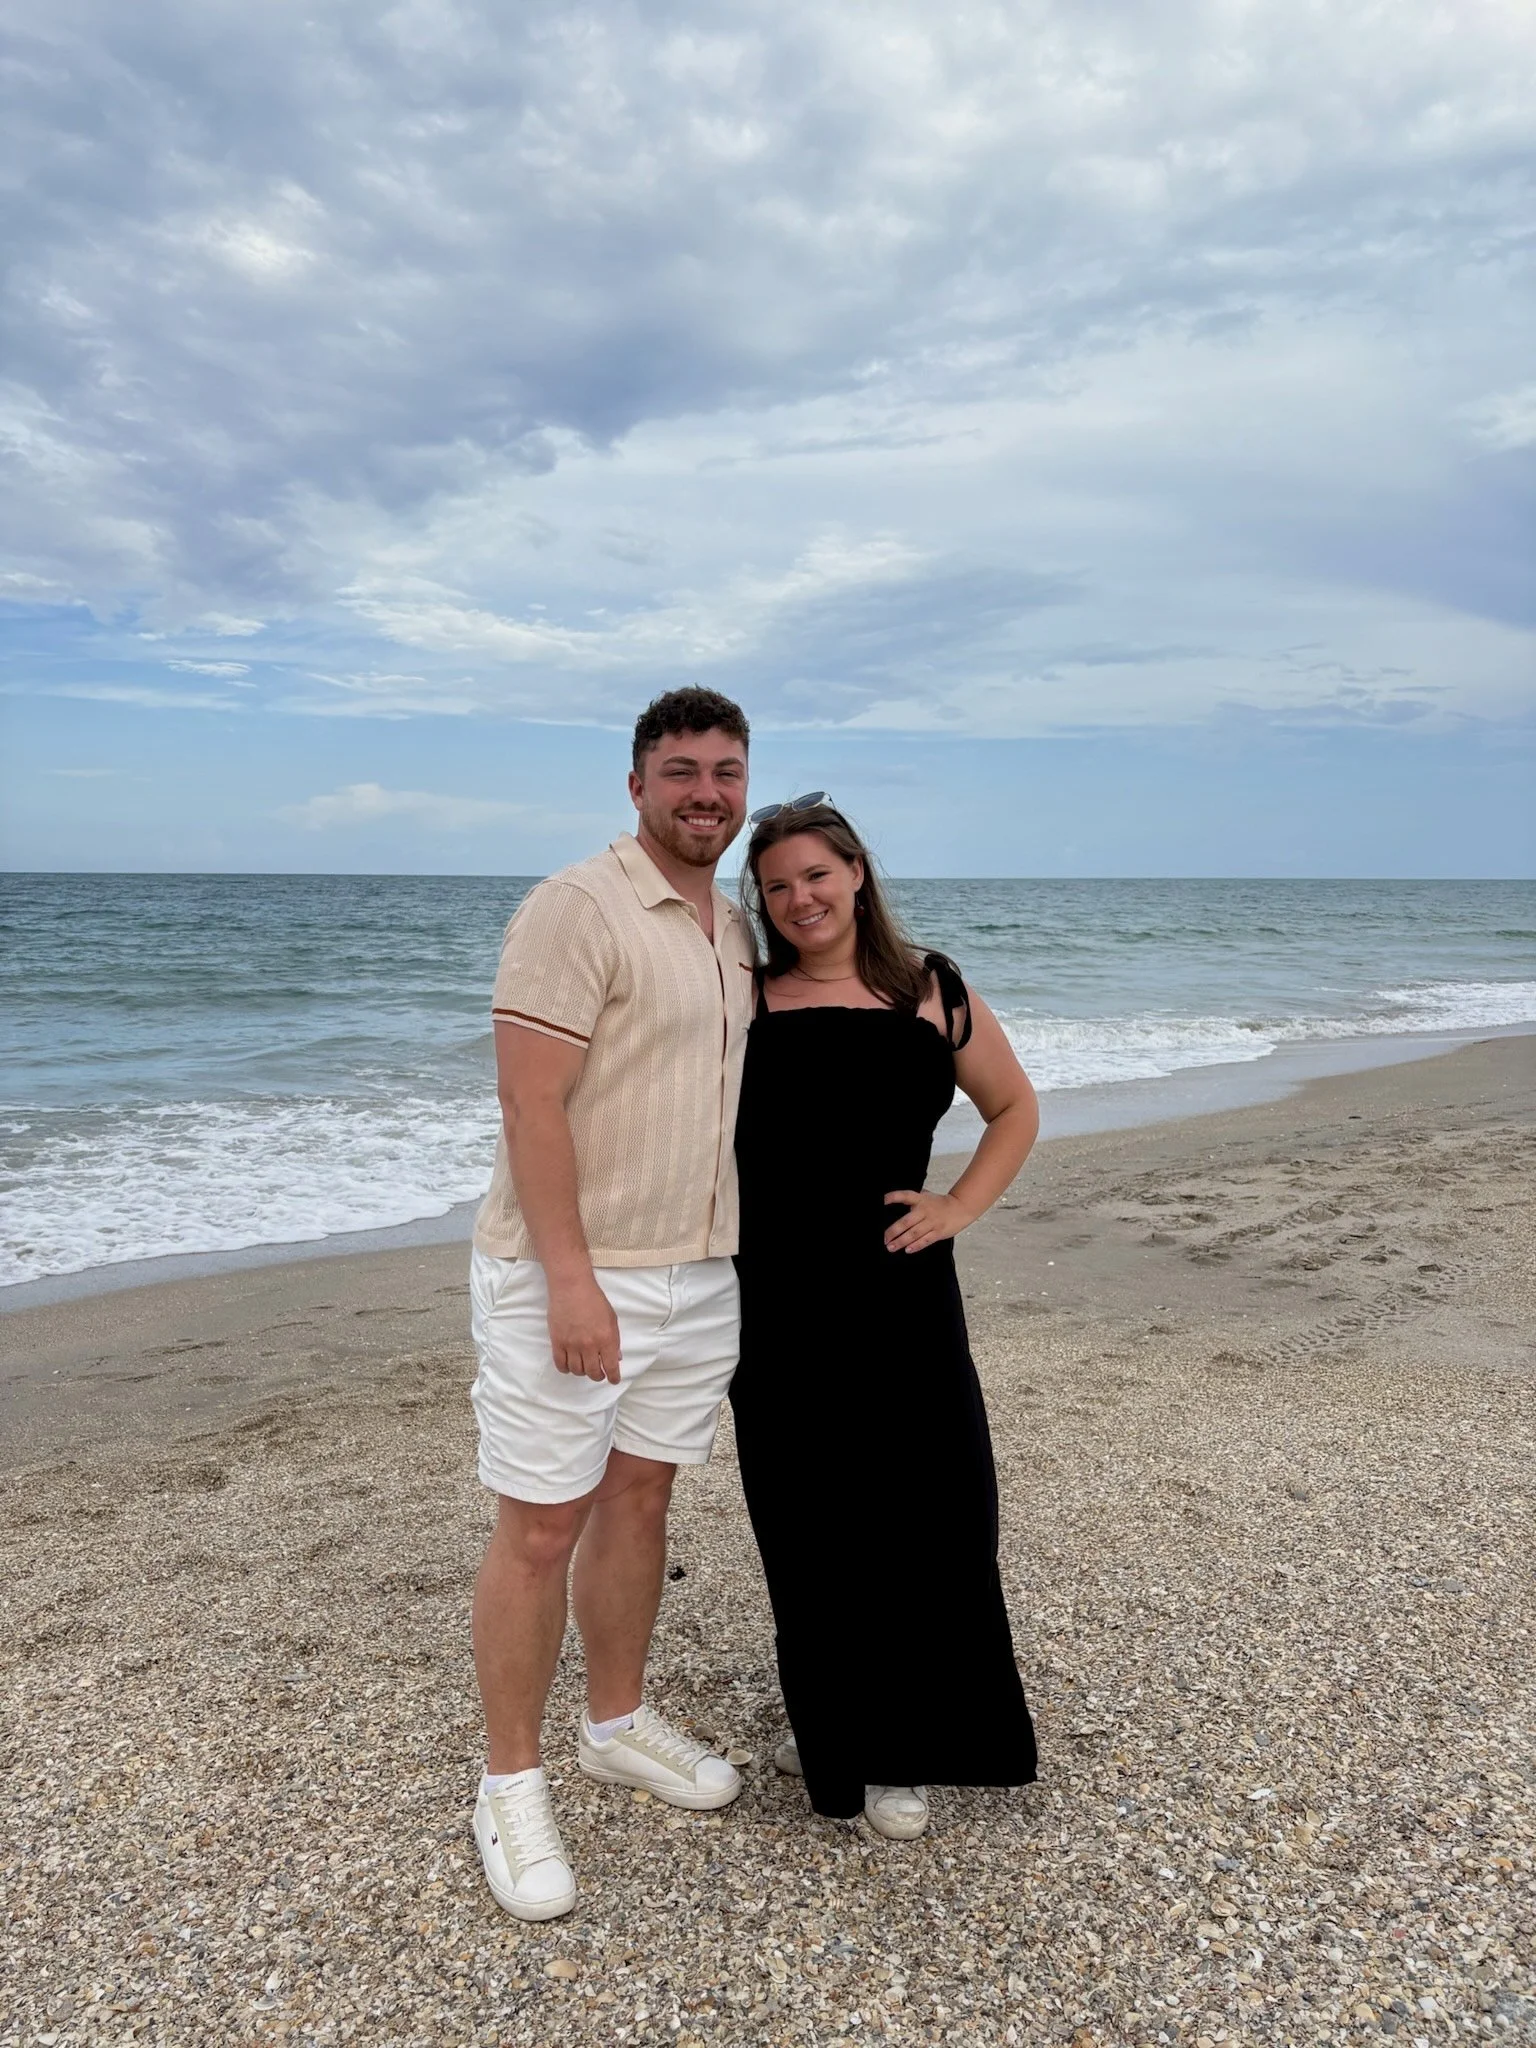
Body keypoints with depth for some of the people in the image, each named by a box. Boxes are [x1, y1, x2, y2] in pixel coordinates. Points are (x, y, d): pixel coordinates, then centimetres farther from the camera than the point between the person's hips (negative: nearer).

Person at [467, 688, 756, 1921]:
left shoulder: (736, 931, 11)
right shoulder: (577, 909, -14)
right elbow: (530, 1104, -19)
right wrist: (572, 1280, -23)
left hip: (696, 1273, 7)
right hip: (566, 1275, -7)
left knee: (641, 1497, 18)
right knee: (542, 1528, 3)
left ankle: (619, 1723, 37)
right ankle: (512, 1784, 21)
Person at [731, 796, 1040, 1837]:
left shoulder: (932, 992, 2)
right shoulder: (743, 1001, 1)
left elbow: (1015, 1107, 12)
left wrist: (959, 1208, 1)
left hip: (898, 1291, 0)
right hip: (776, 1297, 0)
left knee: (919, 1511, 3)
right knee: (806, 1523, 10)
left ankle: (899, 1750, 24)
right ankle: (829, 1725, 32)